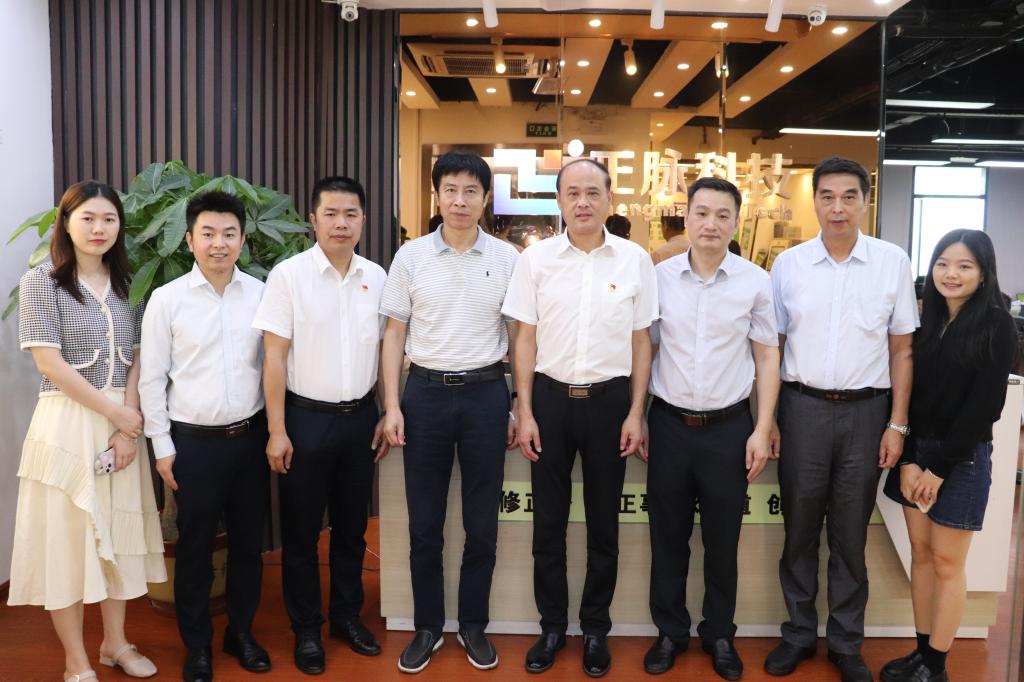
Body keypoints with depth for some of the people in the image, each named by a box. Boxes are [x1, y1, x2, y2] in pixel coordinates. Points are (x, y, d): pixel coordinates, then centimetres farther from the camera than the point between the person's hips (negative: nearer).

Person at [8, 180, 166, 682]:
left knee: (118, 531, 12)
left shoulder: (126, 283, 8)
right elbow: (48, 362, -12)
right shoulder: (42, 281, -5)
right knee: (68, 534, 4)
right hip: (68, 423, -4)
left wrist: (129, 425, -8)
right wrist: (114, 413, -13)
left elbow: (137, 359, 4)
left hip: (123, 422, 4)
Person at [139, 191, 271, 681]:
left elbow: (272, 364, 5)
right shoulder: (167, 299, -6)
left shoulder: (260, 293, -1)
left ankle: (241, 632, 33)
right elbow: (152, 378, -2)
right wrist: (162, 447, -3)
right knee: (195, 546, 11)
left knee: (248, 540, 14)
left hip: (250, 436, 2)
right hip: (195, 441, -2)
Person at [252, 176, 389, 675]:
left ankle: (347, 616, 34)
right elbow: (274, 357, -9)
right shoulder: (289, 274, -9)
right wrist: (277, 431, -11)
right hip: (307, 418, -3)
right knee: (301, 532, 10)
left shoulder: (376, 276, 3)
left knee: (352, 527, 16)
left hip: (360, 417, 4)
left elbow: (385, 351, 9)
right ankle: (306, 630, 26)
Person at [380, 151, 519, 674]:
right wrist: (392, 405, -1)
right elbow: (394, 336, 5)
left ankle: (474, 626, 28)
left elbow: (517, 338, 5)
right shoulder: (411, 256, 1)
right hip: (426, 392, 0)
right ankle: (427, 627, 27)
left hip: (485, 394, 0)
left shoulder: (507, 259, 1)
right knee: (424, 522, 9)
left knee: (482, 522, 10)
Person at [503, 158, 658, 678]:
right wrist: (525, 413, -3)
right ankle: (552, 626, 28)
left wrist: (636, 413, -1)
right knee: (548, 520, 10)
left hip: (609, 399, 0)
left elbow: (641, 342, 4)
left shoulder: (635, 260, 0)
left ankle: (596, 629, 28)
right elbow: (526, 341, 1)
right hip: (551, 397, 0)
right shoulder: (535, 259, -1)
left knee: (603, 522, 11)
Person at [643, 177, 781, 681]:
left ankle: (719, 634, 30)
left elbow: (767, 359, 2)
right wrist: (636, 419, 3)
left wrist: (762, 430, -3)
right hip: (670, 423, 1)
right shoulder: (660, 276, 0)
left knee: (722, 539, 11)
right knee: (668, 536, 11)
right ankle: (670, 632, 29)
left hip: (729, 426, -1)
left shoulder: (756, 282, -3)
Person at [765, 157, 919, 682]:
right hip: (803, 407, 1)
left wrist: (897, 425, 0)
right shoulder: (788, 264, 1)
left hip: (866, 410, 0)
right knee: (799, 529, 11)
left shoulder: (893, 263, 0)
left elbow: (902, 350, 4)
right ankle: (799, 633, 28)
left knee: (851, 535, 11)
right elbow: (773, 345, 5)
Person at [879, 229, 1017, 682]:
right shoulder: (928, 321, 7)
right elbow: (909, 394, 4)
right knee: (920, 553, 10)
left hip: (961, 457, -5)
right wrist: (908, 459, -6)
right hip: (916, 451, 5)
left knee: (947, 562, 4)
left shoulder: (997, 326, -8)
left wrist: (939, 468, -14)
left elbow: (984, 405, -13)